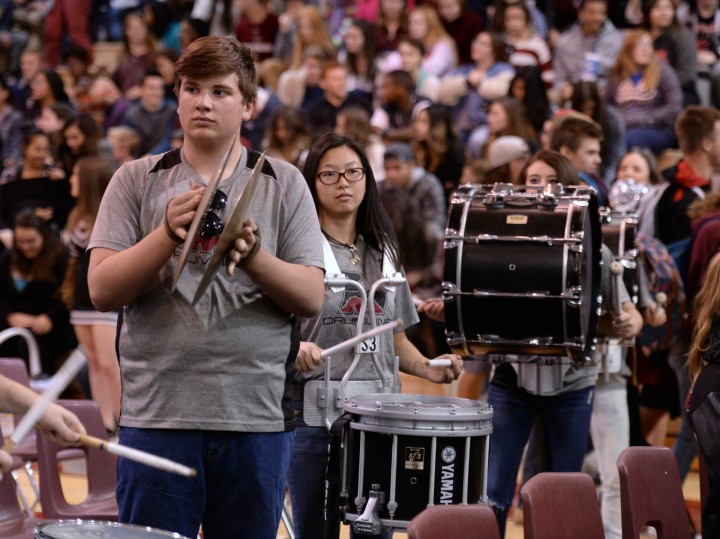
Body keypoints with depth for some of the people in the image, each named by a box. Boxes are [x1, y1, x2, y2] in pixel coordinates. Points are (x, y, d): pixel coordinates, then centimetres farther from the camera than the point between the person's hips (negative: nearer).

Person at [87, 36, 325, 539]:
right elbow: (102, 290, -3)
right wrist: (169, 233, -18)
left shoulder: (284, 184, 6)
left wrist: (252, 255, -19)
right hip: (159, 415, -1)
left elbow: (312, 298, 0)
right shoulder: (137, 180, 6)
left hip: (258, 417, 1)